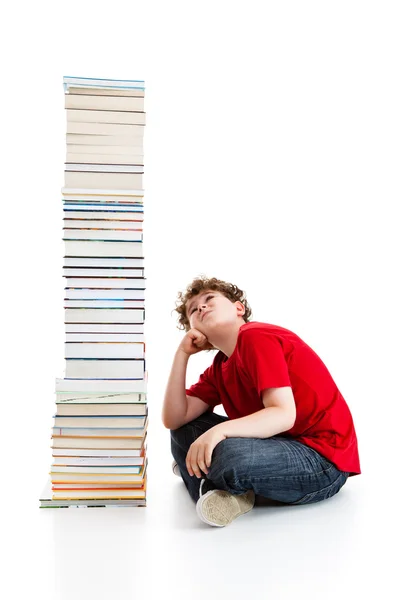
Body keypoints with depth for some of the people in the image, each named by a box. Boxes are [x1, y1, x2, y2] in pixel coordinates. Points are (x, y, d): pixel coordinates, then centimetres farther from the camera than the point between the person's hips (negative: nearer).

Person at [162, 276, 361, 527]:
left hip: (324, 459, -9)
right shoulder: (218, 370, 11)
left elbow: (284, 415, -24)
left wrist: (221, 430, -38)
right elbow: (174, 420, 3)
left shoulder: (256, 337, -14)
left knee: (228, 455, -36)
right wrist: (183, 353, 1)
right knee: (186, 427, 8)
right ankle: (219, 494, -11)